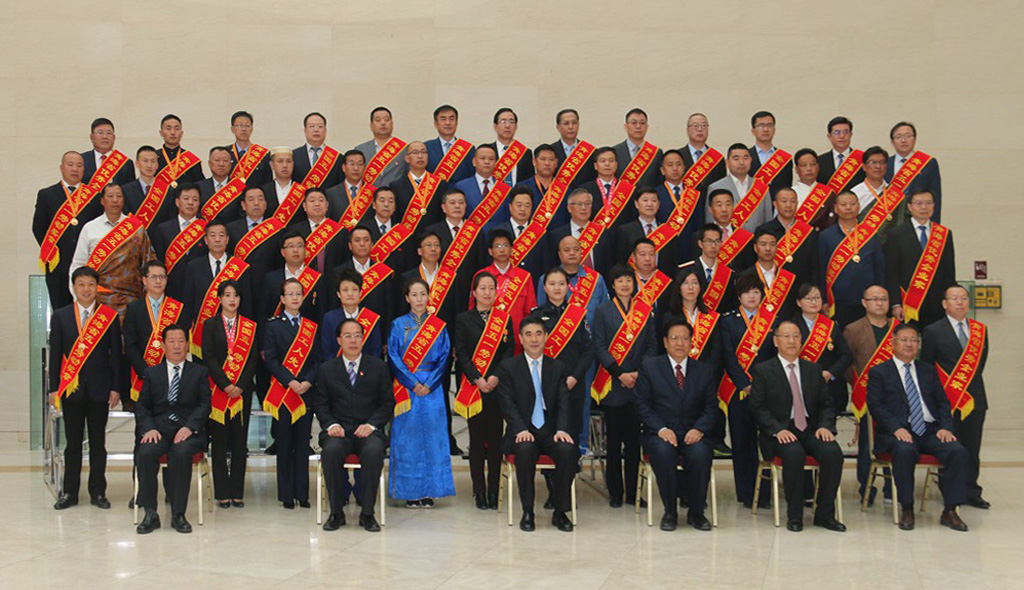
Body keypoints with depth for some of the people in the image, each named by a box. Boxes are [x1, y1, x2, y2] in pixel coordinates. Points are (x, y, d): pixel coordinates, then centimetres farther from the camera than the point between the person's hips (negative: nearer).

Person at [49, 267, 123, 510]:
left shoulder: (110, 316, 3)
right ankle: (69, 492, 15)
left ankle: (98, 492, 14)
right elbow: (55, 354, 6)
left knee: (98, 442, 5)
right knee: (73, 442, 7)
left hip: (99, 388, -1)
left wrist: (116, 388, -2)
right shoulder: (60, 316, 6)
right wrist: (53, 388, 0)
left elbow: (116, 355, 3)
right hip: (71, 388, 1)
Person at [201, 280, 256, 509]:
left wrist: (240, 386, -10)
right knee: (219, 443, 1)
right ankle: (222, 493, 7)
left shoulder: (250, 327, 9)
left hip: (242, 390, 1)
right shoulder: (210, 325, 6)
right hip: (217, 391, -1)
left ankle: (237, 493, 8)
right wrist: (226, 385, -13)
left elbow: (253, 359, 3)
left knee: (239, 442, 3)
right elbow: (208, 357, -3)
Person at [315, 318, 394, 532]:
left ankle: (367, 513, -21)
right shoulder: (327, 369, 13)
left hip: (369, 430, 0)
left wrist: (371, 424, -9)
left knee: (374, 451, -35)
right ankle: (336, 512, -19)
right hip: (339, 431, 1)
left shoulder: (379, 367, 11)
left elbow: (388, 403, 8)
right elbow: (320, 404, 10)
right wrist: (331, 424, -10)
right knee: (331, 450, -34)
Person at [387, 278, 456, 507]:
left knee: (432, 436, -1)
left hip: (432, 389, 1)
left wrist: (429, 384, -9)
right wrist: (413, 383, -11)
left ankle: (428, 492, 5)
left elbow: (444, 357, 3)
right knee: (407, 439, -2)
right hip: (406, 388, -1)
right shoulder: (398, 325, 5)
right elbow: (393, 358, -2)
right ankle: (410, 492, 4)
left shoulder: (439, 326, 8)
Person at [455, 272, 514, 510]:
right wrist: (477, 379, -13)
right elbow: (461, 353, -1)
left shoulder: (505, 319, 10)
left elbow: (509, 351, 3)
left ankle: (493, 492, 8)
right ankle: (479, 491, 7)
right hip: (473, 386, -1)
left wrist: (496, 377, -12)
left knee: (495, 439, 2)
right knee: (477, 439, 1)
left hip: (498, 387, 1)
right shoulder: (463, 319, 6)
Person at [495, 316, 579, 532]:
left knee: (568, 450, -29)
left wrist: (562, 429, -14)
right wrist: (521, 430, -19)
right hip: (522, 432, -2)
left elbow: (564, 403, 5)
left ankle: (560, 512, -12)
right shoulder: (508, 367, 7)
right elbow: (508, 404, -3)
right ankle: (527, 512, -19)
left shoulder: (558, 367, 13)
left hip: (550, 431, 2)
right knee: (525, 450, -36)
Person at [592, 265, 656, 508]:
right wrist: (620, 374, -11)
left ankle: (632, 493, 11)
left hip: (638, 383, 2)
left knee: (634, 440, 4)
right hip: (613, 384, -2)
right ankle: (615, 493, 9)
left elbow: (652, 346, 8)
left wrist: (639, 373, -6)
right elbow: (599, 346, -2)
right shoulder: (603, 311, 5)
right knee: (614, 440, 2)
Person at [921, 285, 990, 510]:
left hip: (975, 397, 4)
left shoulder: (980, 330, 10)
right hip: (947, 398, -4)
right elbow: (926, 365, 1)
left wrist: (972, 380, 8)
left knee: (972, 448, 8)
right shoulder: (933, 331, -2)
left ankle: (971, 493, 16)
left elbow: (982, 359, 17)